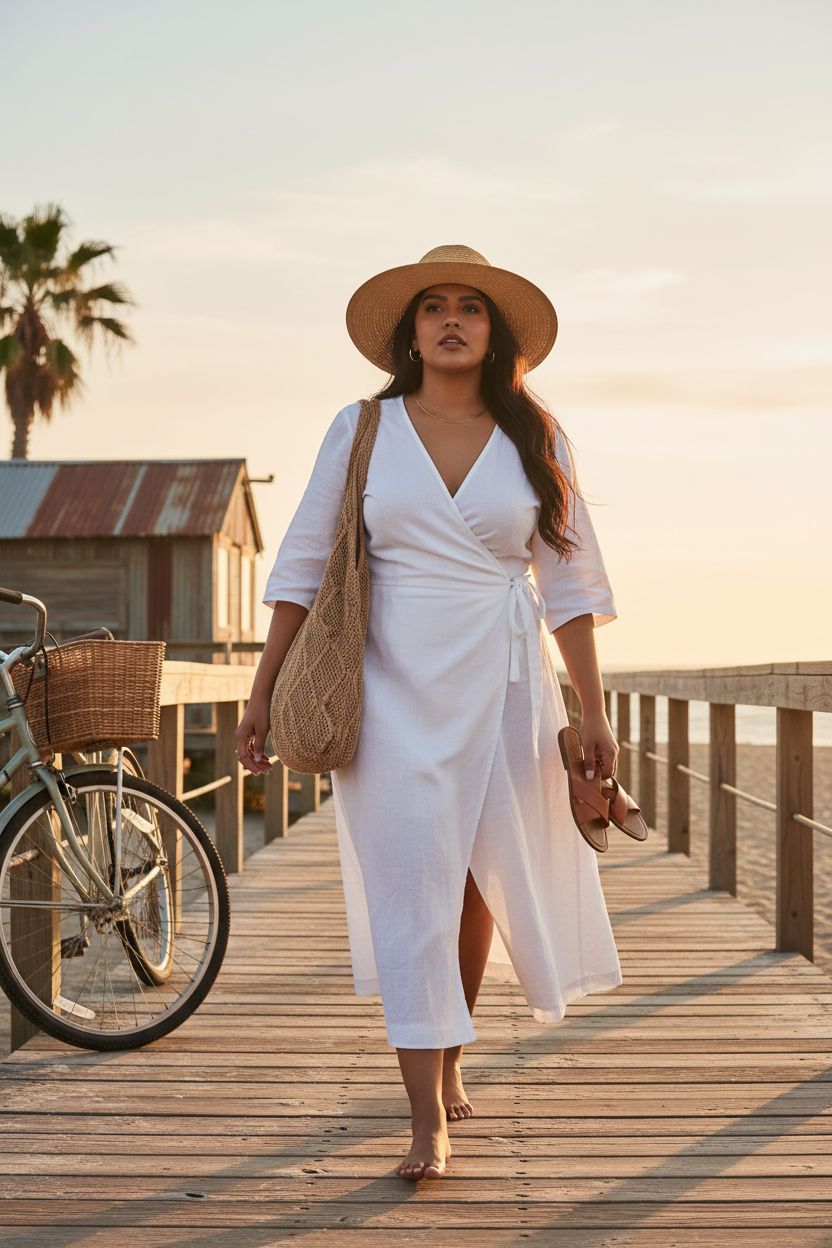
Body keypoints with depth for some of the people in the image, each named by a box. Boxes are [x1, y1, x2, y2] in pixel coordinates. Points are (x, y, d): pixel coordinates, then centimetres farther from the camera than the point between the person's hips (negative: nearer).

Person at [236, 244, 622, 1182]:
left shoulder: (535, 438, 5)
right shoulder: (361, 430, 3)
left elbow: (569, 583, 6)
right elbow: (303, 565, 5)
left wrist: (592, 710, 2)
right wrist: (263, 691, 1)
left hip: (501, 684, 2)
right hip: (390, 685, -1)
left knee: (478, 877, 11)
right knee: (409, 883, -6)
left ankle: (448, 1064, 34)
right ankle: (428, 1122, -3)